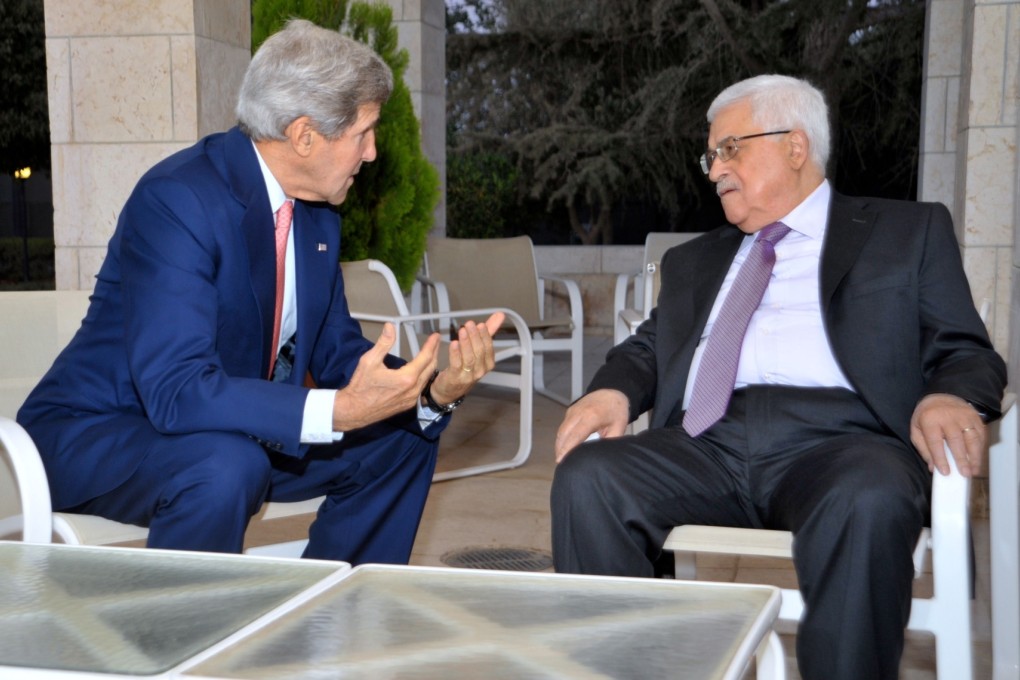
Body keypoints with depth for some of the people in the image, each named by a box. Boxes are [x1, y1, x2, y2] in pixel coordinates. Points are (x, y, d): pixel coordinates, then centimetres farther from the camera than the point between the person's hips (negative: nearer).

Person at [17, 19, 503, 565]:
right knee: (228, 465, -37)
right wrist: (339, 410, -41)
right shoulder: (177, 198, -25)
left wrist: (435, 390, -14)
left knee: (402, 435, 5)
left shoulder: (318, 215, 1)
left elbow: (338, 352, 5)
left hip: (232, 432, 8)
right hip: (95, 437, -8)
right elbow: (175, 389, -34)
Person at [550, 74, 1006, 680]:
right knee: (588, 477, -24)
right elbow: (649, 347, 23)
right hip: (709, 444, 4)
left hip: (838, 440, -3)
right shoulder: (694, 260, 30)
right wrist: (614, 391, -2)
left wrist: (949, 398, -15)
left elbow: (966, 352, 10)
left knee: (867, 501, -37)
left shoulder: (908, 232, 17)